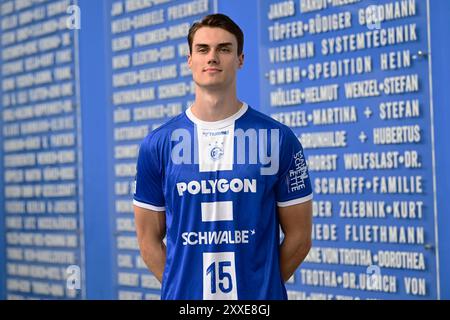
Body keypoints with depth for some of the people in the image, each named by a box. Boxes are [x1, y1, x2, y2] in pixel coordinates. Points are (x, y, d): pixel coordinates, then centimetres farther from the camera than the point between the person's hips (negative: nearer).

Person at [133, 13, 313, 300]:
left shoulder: (279, 139, -4)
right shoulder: (157, 144, 0)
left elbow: (298, 236, 0)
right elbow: (149, 238, 4)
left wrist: (259, 286, -1)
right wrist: (183, 287, -2)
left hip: (261, 296, -1)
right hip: (183, 296, 1)